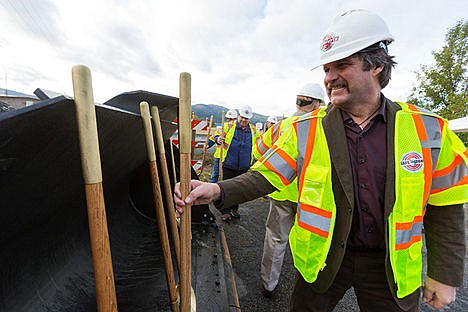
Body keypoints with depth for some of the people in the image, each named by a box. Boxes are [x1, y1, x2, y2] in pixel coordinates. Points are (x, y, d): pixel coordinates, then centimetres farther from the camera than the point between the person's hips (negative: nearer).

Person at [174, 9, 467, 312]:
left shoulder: (427, 128, -8)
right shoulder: (306, 129, -12)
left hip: (391, 265, 1)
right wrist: (219, 189, -30)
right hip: (324, 256, 0)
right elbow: (267, 174, -15)